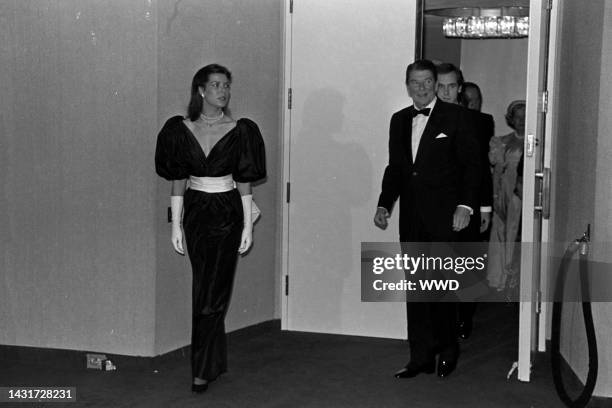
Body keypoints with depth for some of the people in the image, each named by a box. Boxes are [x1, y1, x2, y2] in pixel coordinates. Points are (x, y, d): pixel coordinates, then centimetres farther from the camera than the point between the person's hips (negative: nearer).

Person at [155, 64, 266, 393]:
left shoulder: (239, 131, -3)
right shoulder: (182, 130, 1)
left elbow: (244, 183, -1)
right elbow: (178, 181, 3)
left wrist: (248, 225, -4)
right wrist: (175, 225, 0)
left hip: (226, 214, -2)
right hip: (195, 212, 3)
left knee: (211, 293, -4)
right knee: (204, 289, 9)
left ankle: (203, 369, 3)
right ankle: (216, 361, 24)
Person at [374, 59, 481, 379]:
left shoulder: (454, 116, -1)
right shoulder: (399, 120, 14)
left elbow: (471, 163, -3)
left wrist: (465, 205, -13)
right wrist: (384, 205, 7)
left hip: (443, 214, -5)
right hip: (411, 215, 5)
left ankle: (447, 350, 15)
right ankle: (420, 358, 13)